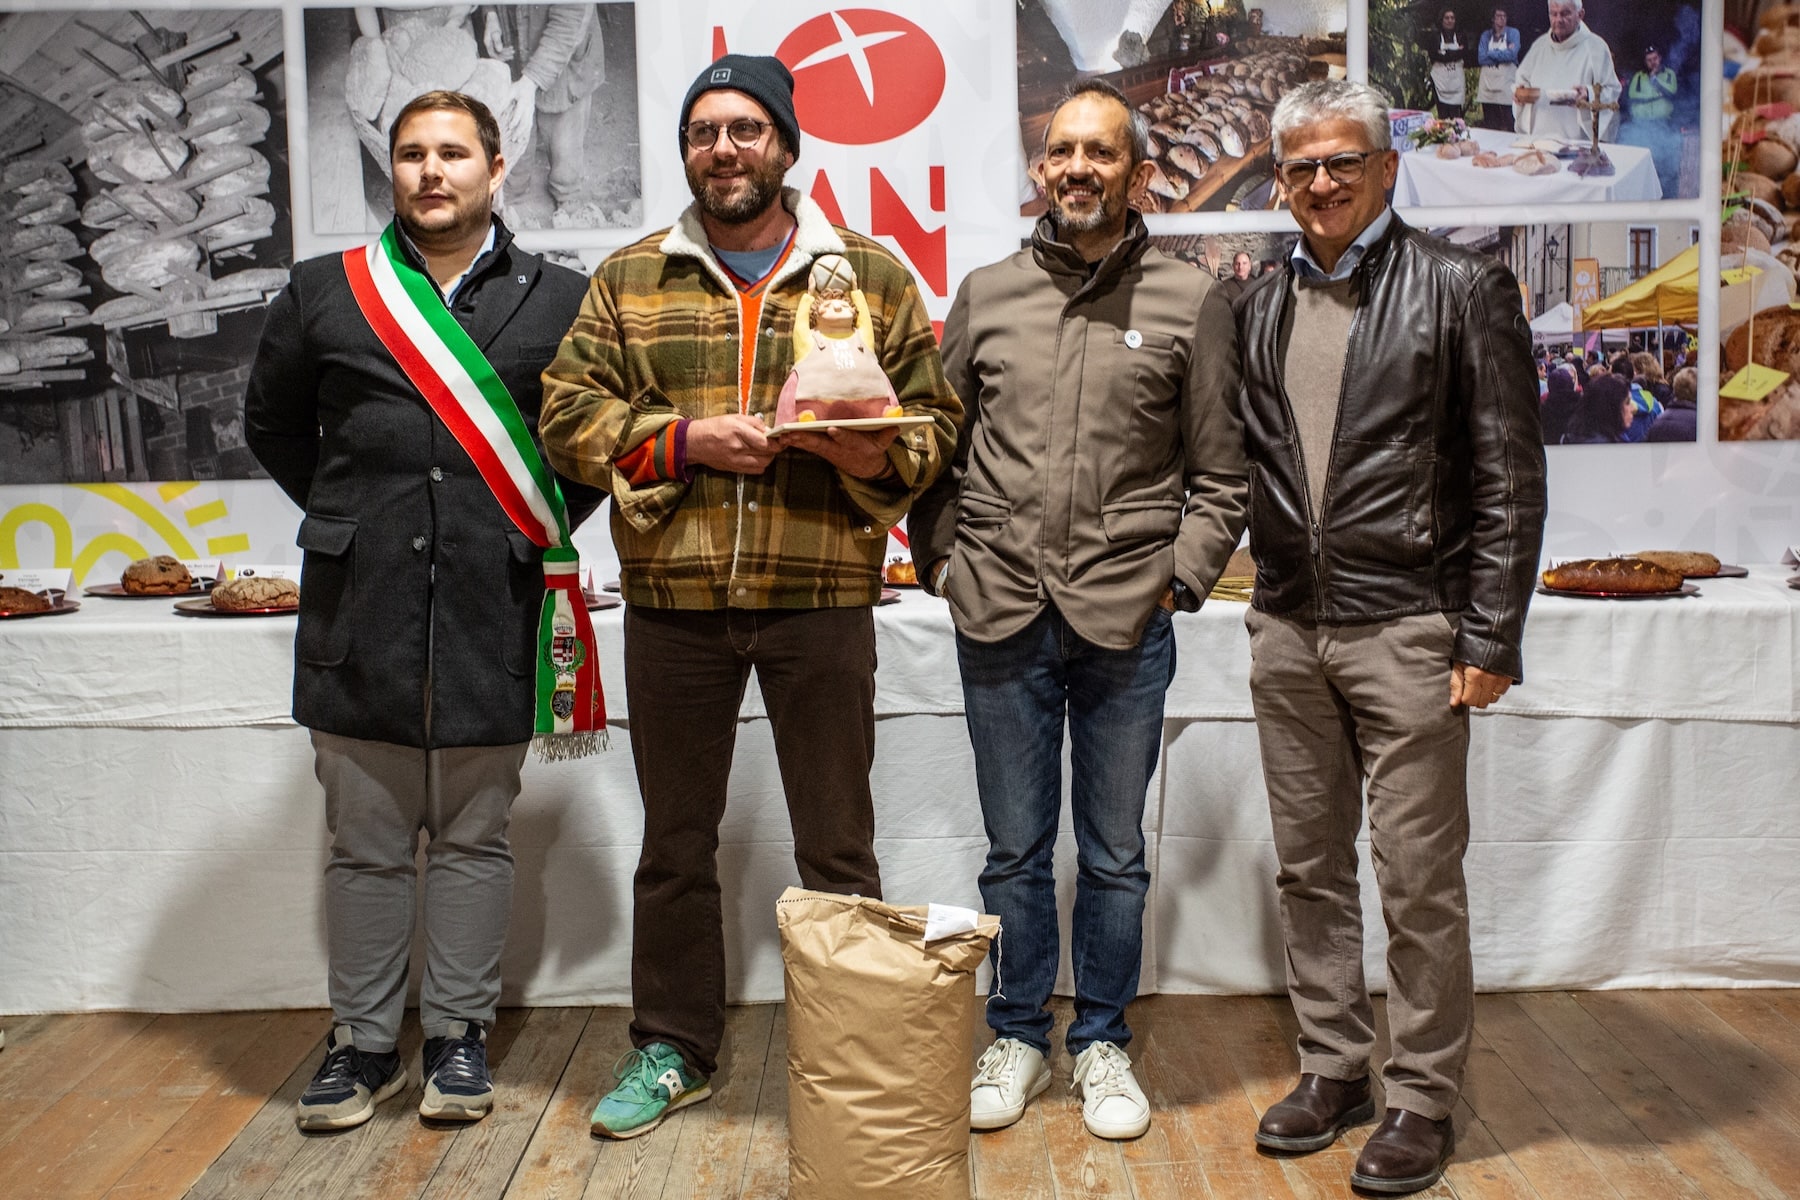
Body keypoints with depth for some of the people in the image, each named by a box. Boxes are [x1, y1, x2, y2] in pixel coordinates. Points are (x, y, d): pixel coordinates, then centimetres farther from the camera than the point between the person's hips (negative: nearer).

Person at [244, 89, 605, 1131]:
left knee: (475, 837, 8)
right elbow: (273, 425, 19)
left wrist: (545, 529, 3)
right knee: (367, 841, 9)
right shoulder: (325, 293, 9)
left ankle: (459, 1037, 22)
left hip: (492, 607, -1)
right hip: (359, 609, 1)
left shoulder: (560, 301, 5)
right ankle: (364, 1044, 22)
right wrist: (351, 525, 11)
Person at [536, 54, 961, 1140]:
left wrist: (876, 455, -17)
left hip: (823, 597, -1)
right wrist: (686, 439, -12)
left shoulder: (873, 273, 6)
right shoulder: (629, 279, 9)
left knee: (837, 843, 8)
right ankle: (673, 1049, 30)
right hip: (672, 600, 2)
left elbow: (938, 416, 4)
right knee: (675, 841, 13)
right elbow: (569, 416, 4)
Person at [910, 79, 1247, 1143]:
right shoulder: (986, 296, 8)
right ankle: (1020, 1037, 30)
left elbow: (1219, 477, 4)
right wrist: (946, 560, 5)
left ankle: (1104, 1043, 29)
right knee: (1016, 852, 12)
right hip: (1001, 622, 1)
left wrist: (1180, 578, -5)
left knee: (1115, 856, 11)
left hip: (1126, 624, -1)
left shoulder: (1192, 302, 3)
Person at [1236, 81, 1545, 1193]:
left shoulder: (1462, 287, -3)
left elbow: (1510, 476, -6)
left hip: (1407, 630, -5)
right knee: (1311, 868, 13)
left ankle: (1425, 1098, 18)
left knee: (1419, 876, 2)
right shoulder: (1262, 308, 11)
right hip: (1288, 630, 5)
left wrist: (1490, 639, -10)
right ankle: (1335, 1068, 29)